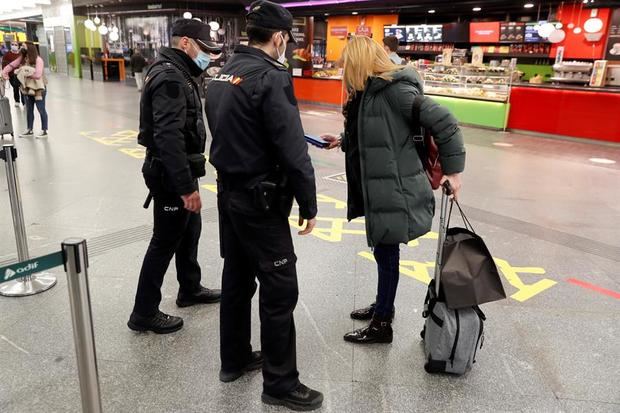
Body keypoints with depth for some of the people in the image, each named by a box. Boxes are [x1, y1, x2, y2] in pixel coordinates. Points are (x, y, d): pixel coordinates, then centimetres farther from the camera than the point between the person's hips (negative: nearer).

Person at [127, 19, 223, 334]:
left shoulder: (174, 72, 13)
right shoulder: (171, 79, -20)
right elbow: (169, 138, -29)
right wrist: (186, 186, -29)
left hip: (177, 170, 10)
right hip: (171, 174, -10)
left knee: (189, 230, 22)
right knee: (165, 242, 0)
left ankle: (190, 290, 39)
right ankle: (144, 314, 14)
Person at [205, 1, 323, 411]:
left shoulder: (224, 73, 9)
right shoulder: (270, 77, -18)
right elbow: (293, 153, -21)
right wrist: (309, 206, -11)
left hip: (228, 192, 9)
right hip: (261, 201, -9)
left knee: (237, 279, 19)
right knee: (280, 290, 2)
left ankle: (235, 359, 35)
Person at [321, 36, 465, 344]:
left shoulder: (394, 89, -18)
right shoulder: (369, 92, 11)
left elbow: (445, 123, -20)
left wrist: (453, 170, -18)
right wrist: (342, 141, 24)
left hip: (395, 189, -9)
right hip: (377, 188, 9)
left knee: (386, 255, 4)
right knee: (383, 253, 21)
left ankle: (382, 325, 20)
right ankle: (383, 306, 40)